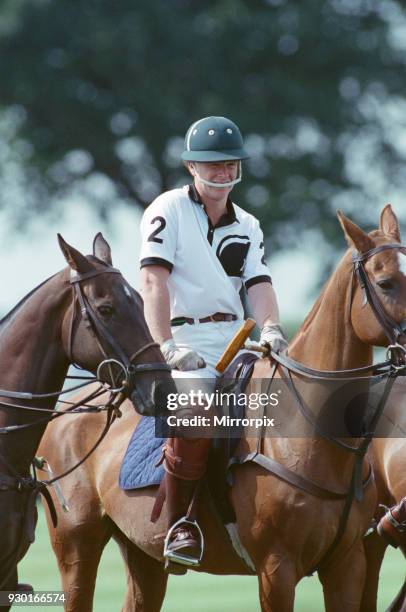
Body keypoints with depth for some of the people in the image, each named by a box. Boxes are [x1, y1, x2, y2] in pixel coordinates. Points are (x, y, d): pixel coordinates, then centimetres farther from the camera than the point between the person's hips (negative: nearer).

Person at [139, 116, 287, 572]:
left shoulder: (248, 227, 19)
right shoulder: (169, 210, 1)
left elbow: (258, 284, 4)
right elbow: (154, 281, -11)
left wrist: (270, 329, -18)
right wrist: (167, 347, -25)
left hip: (236, 341, 6)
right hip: (186, 342, -6)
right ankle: (178, 524, -18)